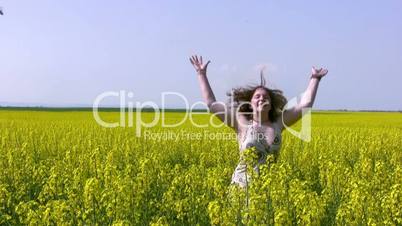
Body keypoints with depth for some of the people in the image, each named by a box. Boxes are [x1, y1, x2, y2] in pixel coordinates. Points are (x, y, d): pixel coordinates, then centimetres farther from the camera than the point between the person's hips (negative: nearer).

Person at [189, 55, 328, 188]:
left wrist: (315, 78, 12)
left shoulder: (278, 123, 6)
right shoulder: (242, 123, -1)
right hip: (243, 184, -2)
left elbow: (305, 104, 10)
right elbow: (211, 103, -1)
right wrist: (201, 74, 2)